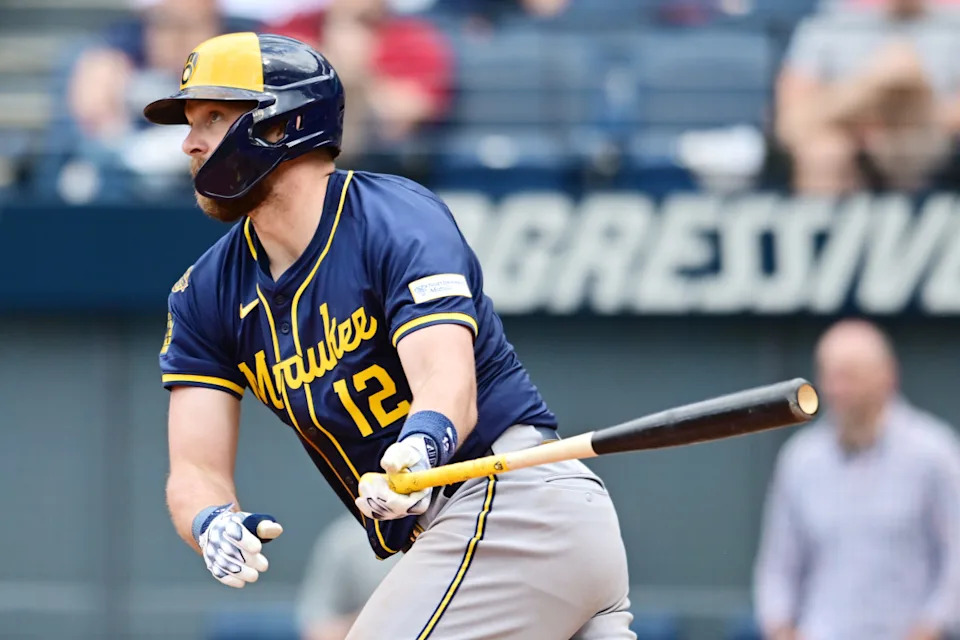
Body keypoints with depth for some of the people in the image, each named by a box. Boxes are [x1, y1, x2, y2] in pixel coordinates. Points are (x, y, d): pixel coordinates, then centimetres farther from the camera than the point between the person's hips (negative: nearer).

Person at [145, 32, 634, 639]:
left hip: (515, 498, -9)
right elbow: (196, 469, -1)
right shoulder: (207, 294, 8)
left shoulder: (398, 219, -13)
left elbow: (450, 382, -28)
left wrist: (420, 445, -51)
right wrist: (214, 523, -25)